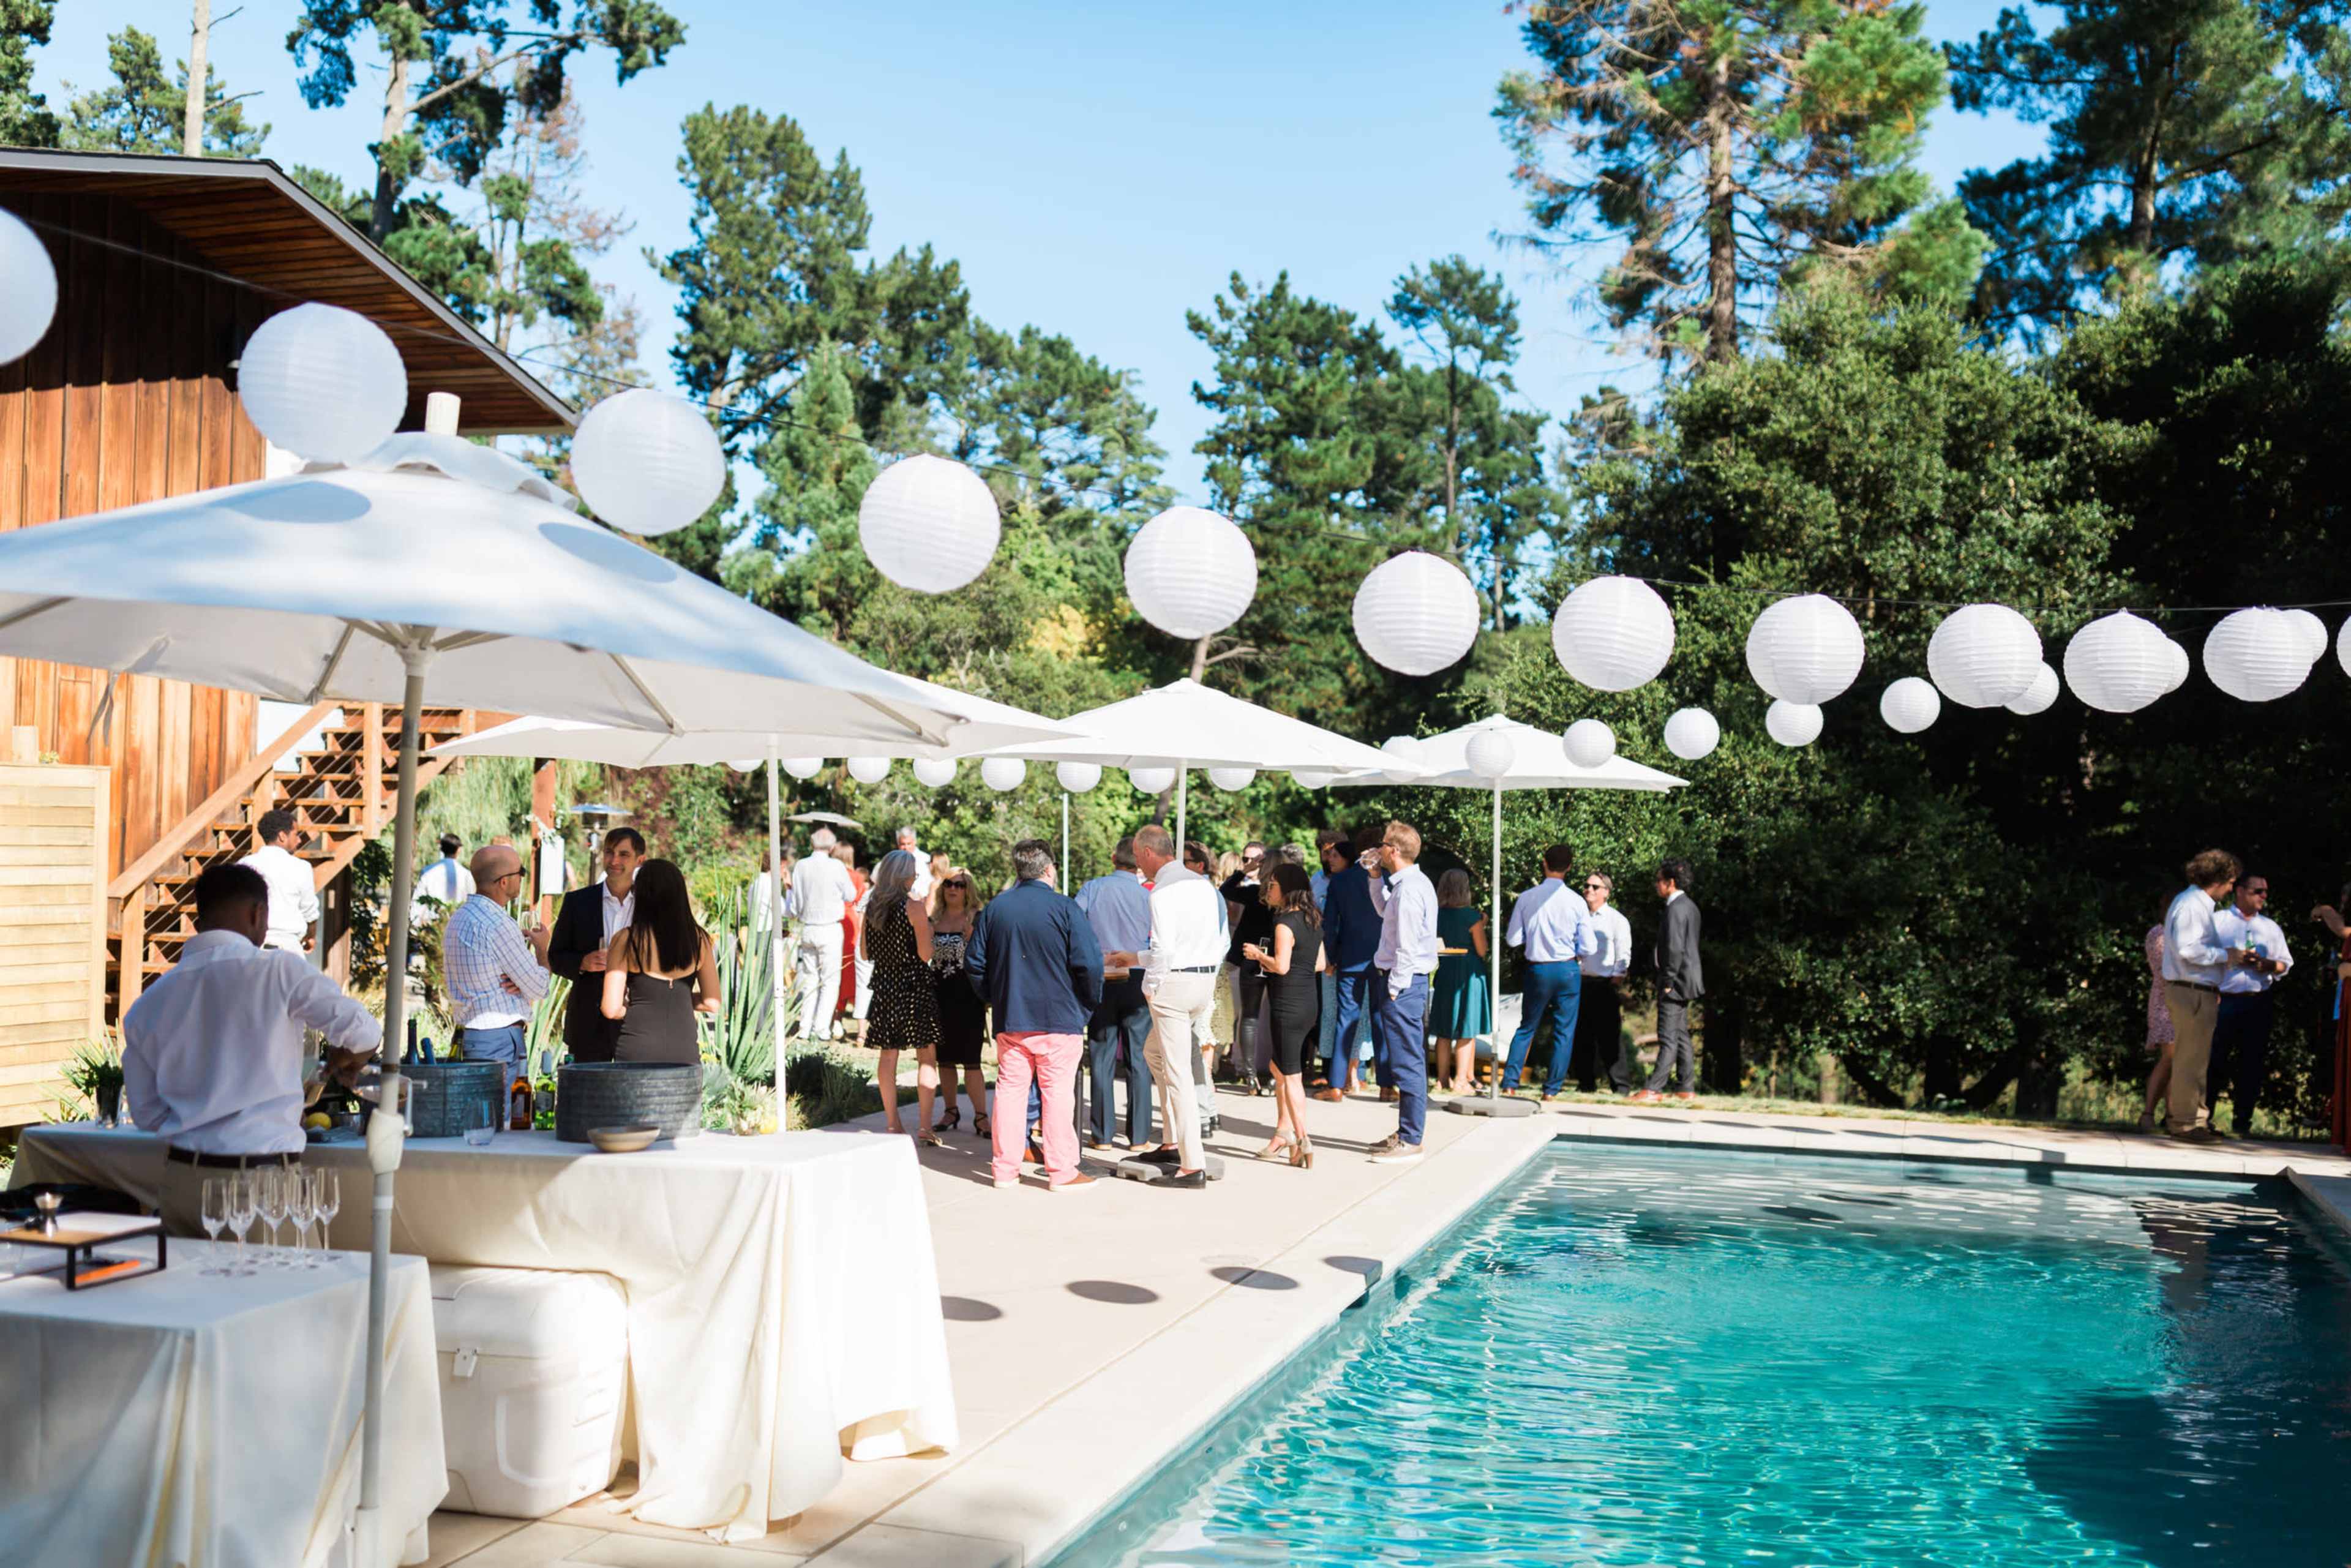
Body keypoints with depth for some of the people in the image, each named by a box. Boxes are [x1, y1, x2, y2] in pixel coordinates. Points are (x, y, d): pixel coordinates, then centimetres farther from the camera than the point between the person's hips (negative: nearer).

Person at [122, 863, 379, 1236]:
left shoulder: (148, 1004, 9)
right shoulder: (278, 970, -7)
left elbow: (147, 1114, 14)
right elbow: (364, 1034, -8)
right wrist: (343, 1060, 14)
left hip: (181, 1178, 5)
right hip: (262, 1183, -5)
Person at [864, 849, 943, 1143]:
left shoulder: (872, 907, 4)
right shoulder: (914, 907, -12)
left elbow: (865, 953, 9)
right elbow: (925, 954, -14)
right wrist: (927, 927, 1)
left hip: (885, 985, 5)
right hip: (915, 985, -5)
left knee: (888, 1056, 10)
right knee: (927, 1057, 3)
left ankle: (893, 1125, 12)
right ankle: (924, 1126, -1)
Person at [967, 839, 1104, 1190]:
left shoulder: (994, 909, 4)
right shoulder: (1065, 908, -9)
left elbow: (974, 963, 8)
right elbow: (1089, 963, -13)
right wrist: (1089, 1004, 3)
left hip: (1009, 1019, 4)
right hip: (1058, 1017, -4)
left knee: (1010, 1089, 9)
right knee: (1058, 1092, 1)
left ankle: (1006, 1168, 13)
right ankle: (1062, 1171, 4)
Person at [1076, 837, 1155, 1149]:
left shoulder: (1092, 889, -2)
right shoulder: (1148, 896, -3)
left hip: (1101, 981, 1)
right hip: (1138, 982, 0)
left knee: (1102, 1057, 7)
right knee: (1138, 1058, 5)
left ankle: (1101, 1135, 8)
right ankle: (1138, 1135, 6)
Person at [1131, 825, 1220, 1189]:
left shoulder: (1162, 891, -13)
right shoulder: (1203, 885, 12)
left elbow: (1163, 949, -19)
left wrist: (1149, 987, -4)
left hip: (1174, 982, -9)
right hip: (1207, 979, 9)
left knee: (1177, 1074, -4)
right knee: (1153, 1051, 25)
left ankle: (1193, 1165, -4)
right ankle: (1173, 1142, 25)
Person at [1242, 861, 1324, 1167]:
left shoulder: (1285, 923, -15)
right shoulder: (1313, 922, 10)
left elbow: (1281, 966, -23)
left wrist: (1258, 955, -4)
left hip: (1288, 1004, -9)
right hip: (1310, 1002, 9)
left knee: (1291, 1075, -2)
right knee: (1281, 1069, 20)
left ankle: (1303, 1142, -2)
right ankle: (1284, 1132, 24)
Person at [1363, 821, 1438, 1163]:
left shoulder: (1409, 889, -19)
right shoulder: (1413, 883, 13)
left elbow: (1407, 945, -20)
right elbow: (1386, 913, 30)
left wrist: (1395, 988, -16)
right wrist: (1376, 878, 22)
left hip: (1402, 982, -11)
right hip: (1407, 980, 11)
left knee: (1407, 1062, -6)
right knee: (1408, 1061, 15)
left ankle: (1410, 1140, -2)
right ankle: (1407, 1132, 23)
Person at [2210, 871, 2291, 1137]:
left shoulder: (2271, 928, 17)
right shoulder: (2218, 921, 6)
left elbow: (2285, 963, 15)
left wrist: (2268, 965, -7)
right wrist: (2233, 958, -12)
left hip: (2259, 1003, 3)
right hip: (2224, 1001, -3)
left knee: (2252, 1063, 3)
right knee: (2214, 1060, -3)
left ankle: (2242, 1121, 10)